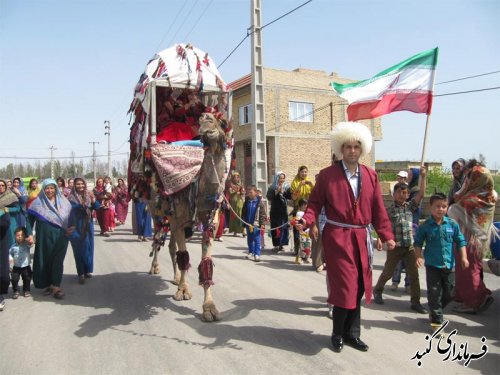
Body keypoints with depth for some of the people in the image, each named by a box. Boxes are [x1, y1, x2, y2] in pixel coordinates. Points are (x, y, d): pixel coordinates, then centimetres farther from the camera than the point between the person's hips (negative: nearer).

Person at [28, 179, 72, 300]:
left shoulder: (63, 201, 4)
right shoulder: (38, 202, 0)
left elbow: (70, 216, 7)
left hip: (60, 236, 0)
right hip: (45, 236, 0)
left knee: (58, 260, -1)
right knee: (46, 259, 7)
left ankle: (55, 285, 6)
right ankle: (48, 284, 21)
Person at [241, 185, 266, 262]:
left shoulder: (259, 201, -8)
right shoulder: (247, 201, 8)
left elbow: (263, 213, -9)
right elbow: (243, 212, 15)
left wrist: (262, 223, -12)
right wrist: (244, 222, 11)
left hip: (256, 224, -5)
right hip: (248, 224, 6)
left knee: (257, 240, -3)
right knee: (249, 239, 15)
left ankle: (257, 254, -1)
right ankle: (251, 252, 27)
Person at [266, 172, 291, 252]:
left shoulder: (286, 186, 6)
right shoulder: (272, 187, 2)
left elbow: (290, 196, -3)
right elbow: (269, 197, -9)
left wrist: (283, 192, -17)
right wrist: (277, 191, -16)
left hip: (283, 210, 2)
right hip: (275, 210, -2)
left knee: (283, 227, 1)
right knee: (275, 227, -3)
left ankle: (281, 244, 10)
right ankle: (276, 245, 2)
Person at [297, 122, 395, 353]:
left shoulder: (371, 176, 8)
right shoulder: (327, 175, -3)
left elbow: (378, 209, 8)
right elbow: (315, 203, -3)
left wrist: (386, 235, 4)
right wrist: (306, 220, -22)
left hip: (361, 238, 5)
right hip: (337, 237, -4)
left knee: (358, 286, 12)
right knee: (345, 286, -4)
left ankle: (352, 333, 29)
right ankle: (338, 334, 18)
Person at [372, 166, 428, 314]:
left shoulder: (410, 206, 6)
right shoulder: (389, 210, -2)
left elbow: (421, 193, -2)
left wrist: (423, 176, -7)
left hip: (410, 246, 3)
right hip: (395, 246, -3)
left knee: (414, 274, 2)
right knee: (387, 272, 11)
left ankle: (416, 302, 11)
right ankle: (377, 290, 34)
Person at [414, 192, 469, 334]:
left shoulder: (452, 224, -1)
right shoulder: (425, 226, -7)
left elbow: (460, 241, 5)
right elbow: (418, 243, 0)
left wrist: (463, 257, -3)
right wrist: (418, 257, -11)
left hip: (449, 265, 3)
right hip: (432, 265, -3)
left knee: (449, 293, 13)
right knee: (434, 293, 1)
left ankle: (434, 311, 38)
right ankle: (436, 321, 13)